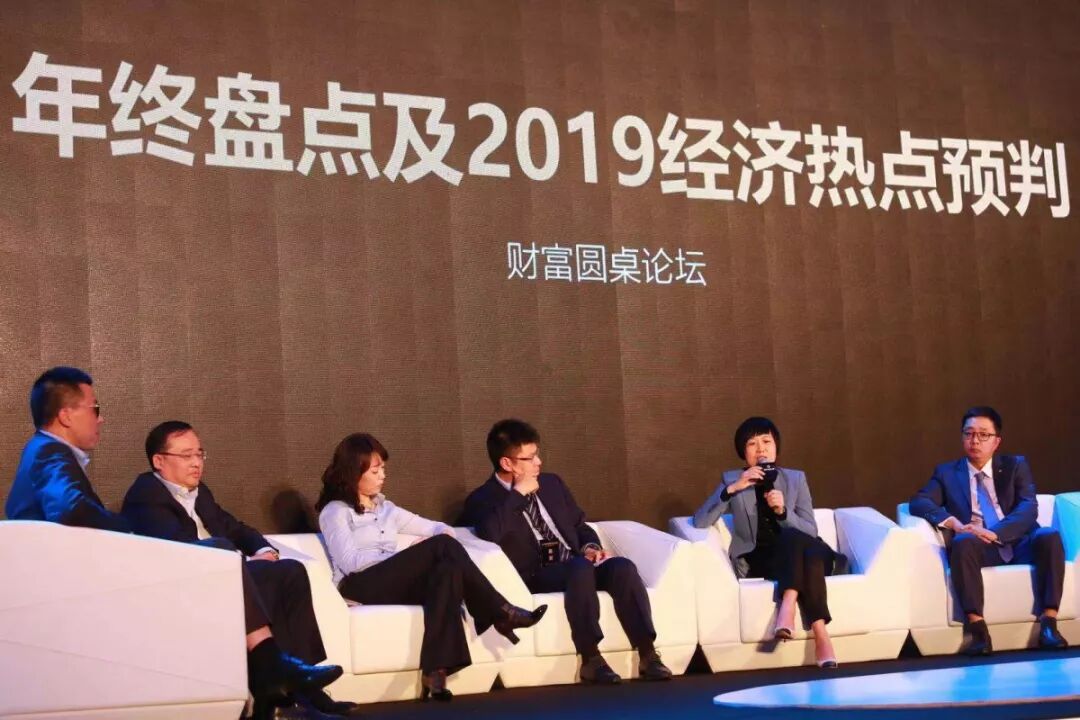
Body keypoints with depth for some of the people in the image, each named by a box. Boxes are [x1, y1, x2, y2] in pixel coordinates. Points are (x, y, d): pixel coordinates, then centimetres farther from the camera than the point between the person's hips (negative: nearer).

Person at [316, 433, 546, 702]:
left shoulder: (385, 508, 26)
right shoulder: (335, 512, 4)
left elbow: (435, 527, 25)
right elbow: (349, 562, -11)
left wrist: (444, 533, -1)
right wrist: (405, 556, -10)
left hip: (396, 583, 7)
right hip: (361, 585, -7)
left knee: (448, 570, -30)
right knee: (443, 547, -27)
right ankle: (502, 613, -24)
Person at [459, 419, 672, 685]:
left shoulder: (552, 483, 20)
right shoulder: (483, 499, 0)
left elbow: (580, 525, 25)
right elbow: (489, 534, -22)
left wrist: (590, 547, 2)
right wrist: (518, 493, -15)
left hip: (576, 566, 6)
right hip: (535, 576, -6)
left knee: (622, 566, -26)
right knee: (580, 569, -37)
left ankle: (647, 653, -29)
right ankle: (591, 658, -36)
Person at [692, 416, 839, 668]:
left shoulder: (796, 479, 11)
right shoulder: (732, 479, 8)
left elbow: (811, 532, 3)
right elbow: (699, 522, -6)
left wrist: (782, 511, -15)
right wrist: (732, 489, -16)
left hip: (794, 557, 2)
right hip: (757, 562, -2)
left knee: (813, 551, -36)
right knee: (793, 540, -36)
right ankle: (819, 632, -45)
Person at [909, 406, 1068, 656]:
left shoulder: (1016, 466, 15)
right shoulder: (946, 472, 16)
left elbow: (1029, 508, -1)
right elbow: (919, 503, 0)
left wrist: (995, 533, -20)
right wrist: (953, 523, -20)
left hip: (1018, 544, 1)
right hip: (979, 549, -1)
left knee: (1050, 536, -30)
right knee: (963, 542, -35)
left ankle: (1048, 623, -30)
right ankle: (976, 627, -42)